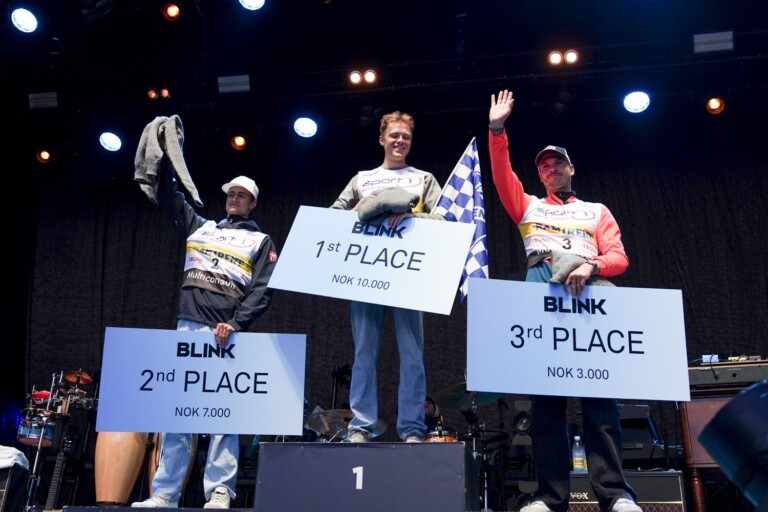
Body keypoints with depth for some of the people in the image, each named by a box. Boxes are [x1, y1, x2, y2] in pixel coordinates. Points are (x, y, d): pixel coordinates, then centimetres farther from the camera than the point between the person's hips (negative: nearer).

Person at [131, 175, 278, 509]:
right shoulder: (200, 227, 24)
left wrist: (235, 324, -14)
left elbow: (262, 291, -2)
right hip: (186, 328, 4)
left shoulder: (260, 241, 11)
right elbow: (169, 197, 29)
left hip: (224, 334, -4)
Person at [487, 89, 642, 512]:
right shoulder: (528, 206, 27)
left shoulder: (597, 211, 26)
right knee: (544, 394, -7)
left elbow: (619, 257, 11)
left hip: (588, 291, 0)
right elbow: (502, 177, 10)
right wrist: (496, 130, 0)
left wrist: (592, 266, -11)